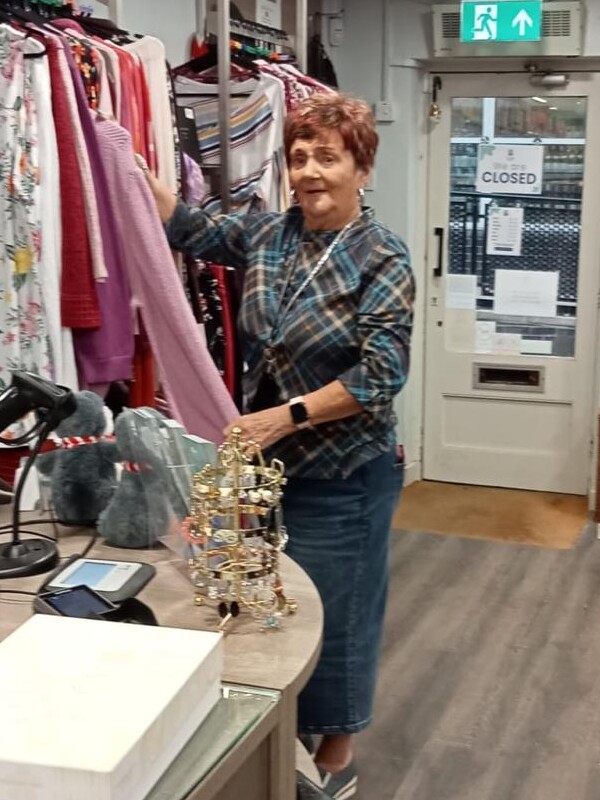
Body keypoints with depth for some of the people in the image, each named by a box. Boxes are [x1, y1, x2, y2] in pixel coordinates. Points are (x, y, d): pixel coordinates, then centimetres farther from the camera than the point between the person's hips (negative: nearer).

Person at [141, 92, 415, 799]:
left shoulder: (382, 261, -14)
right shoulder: (268, 233, 3)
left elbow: (378, 375, -19)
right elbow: (187, 229, 8)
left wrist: (285, 416, -23)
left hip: (341, 475, -6)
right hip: (268, 461, 6)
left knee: (334, 611, 8)